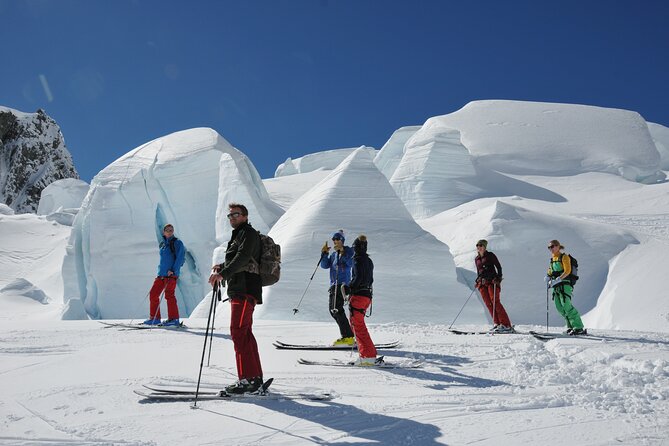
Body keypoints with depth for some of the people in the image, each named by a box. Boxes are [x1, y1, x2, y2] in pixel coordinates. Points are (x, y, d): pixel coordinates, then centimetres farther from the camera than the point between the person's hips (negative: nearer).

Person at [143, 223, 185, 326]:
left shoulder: (177, 243, -3)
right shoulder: (162, 244, 18)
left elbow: (180, 258, -11)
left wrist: (173, 270, -18)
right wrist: (160, 269, 18)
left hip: (171, 274, -8)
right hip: (161, 274, 8)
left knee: (169, 295, -11)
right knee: (153, 294, 5)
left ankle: (174, 319, -6)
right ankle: (154, 318, 14)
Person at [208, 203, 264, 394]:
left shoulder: (248, 233, -6)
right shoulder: (238, 235, 25)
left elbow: (242, 258, -22)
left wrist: (223, 274, -33)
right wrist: (222, 267, 13)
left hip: (245, 290, -11)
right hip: (239, 291, 11)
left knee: (238, 333, -14)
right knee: (245, 333, 12)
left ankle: (247, 379, -14)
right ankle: (256, 377, 18)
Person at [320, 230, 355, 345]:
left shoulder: (348, 251, 3)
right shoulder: (333, 254, 23)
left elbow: (350, 263, -15)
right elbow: (324, 266, 11)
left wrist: (342, 252, -21)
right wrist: (324, 253, -1)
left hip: (343, 283, -8)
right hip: (334, 285, 8)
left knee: (337, 309, -18)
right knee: (333, 310, 7)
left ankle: (348, 337, -19)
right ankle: (347, 334, 14)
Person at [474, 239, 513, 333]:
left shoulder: (490, 255, 2)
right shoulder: (476, 259, 18)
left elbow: (498, 266, 1)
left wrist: (498, 278, -10)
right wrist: (477, 281, 13)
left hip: (492, 281, -6)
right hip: (482, 283, 6)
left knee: (495, 301, -15)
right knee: (488, 303, -6)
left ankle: (507, 325, -16)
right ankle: (496, 323, -4)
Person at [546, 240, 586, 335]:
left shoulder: (564, 257, -4)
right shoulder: (553, 259, 19)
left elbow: (567, 271, -14)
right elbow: (551, 271, 26)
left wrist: (558, 279, -23)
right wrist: (548, 277, 6)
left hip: (565, 285, -8)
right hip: (556, 286, 8)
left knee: (566, 306, -17)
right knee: (560, 307, 4)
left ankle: (579, 328, -15)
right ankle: (571, 326, 12)